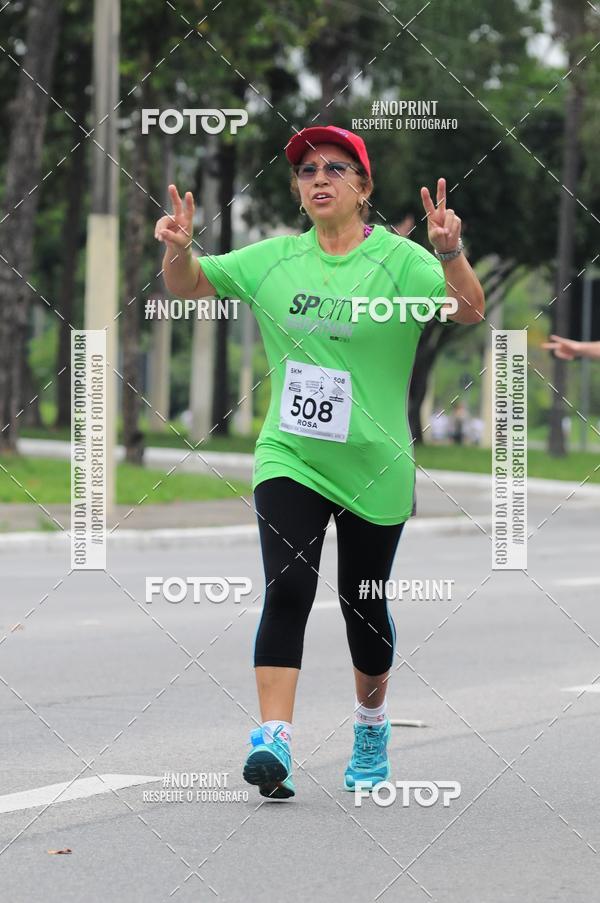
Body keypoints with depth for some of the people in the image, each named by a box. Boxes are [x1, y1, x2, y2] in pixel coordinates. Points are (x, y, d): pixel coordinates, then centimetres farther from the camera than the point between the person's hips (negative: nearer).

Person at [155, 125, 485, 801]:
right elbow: (188, 287, 13)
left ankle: (371, 729, 35)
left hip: (374, 466, -1)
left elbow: (469, 312, -20)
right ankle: (273, 742, -22)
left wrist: (450, 252, -38)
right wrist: (178, 249, -9)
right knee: (288, 588, -16)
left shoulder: (399, 260, -7)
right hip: (289, 459, 2)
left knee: (363, 605, 10)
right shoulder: (272, 260, 5)